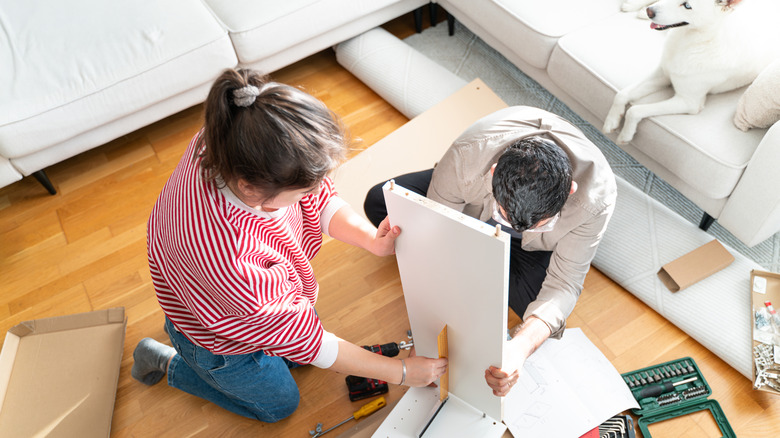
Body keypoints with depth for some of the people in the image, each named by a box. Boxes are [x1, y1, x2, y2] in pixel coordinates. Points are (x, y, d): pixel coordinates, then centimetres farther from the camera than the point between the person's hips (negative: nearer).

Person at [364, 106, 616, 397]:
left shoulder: (596, 195, -39)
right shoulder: (466, 156, -42)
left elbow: (564, 284, -31)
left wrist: (521, 347, -50)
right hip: (473, 206, 1)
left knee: (534, 299, -28)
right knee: (379, 202, -15)